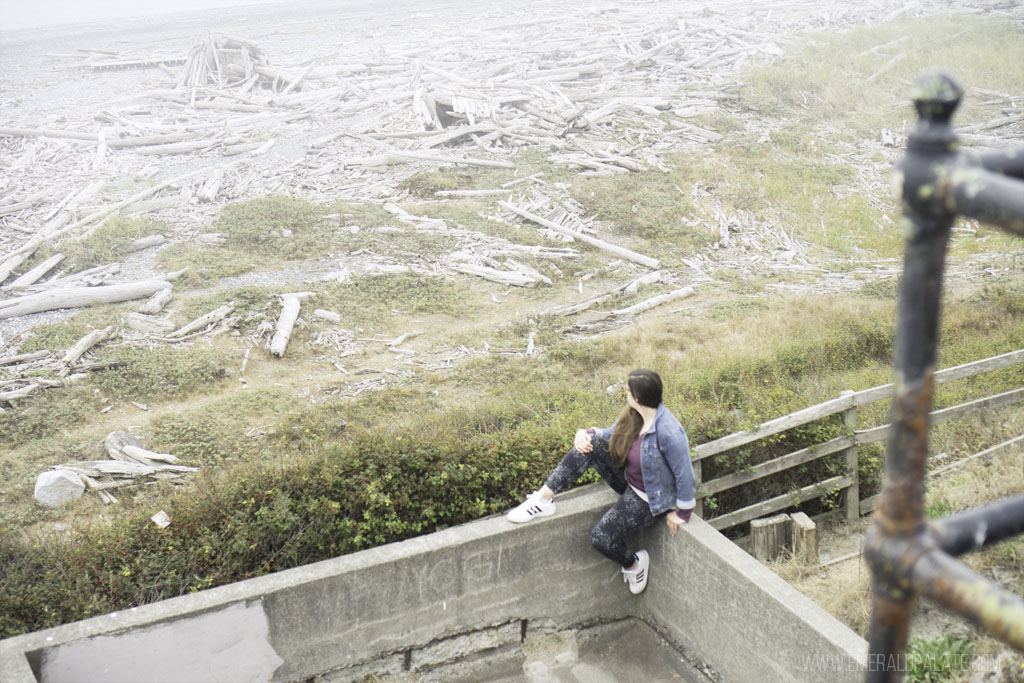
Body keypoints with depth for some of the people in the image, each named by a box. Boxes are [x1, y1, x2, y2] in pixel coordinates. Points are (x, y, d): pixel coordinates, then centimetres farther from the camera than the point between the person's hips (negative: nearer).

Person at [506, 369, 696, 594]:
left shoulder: (669, 432, -32)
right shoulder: (632, 414, -7)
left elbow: (684, 475, -24)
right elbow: (609, 435, 10)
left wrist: (681, 513, -13)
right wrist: (585, 433, -11)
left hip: (647, 498, -8)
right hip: (625, 479, 8)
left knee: (602, 537, -21)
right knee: (591, 444, -14)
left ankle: (634, 565, 14)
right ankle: (543, 499, -11)